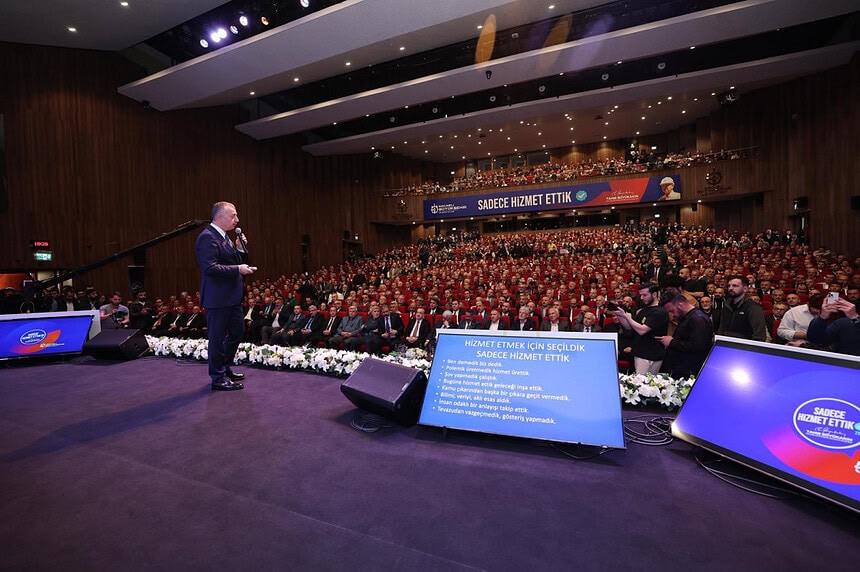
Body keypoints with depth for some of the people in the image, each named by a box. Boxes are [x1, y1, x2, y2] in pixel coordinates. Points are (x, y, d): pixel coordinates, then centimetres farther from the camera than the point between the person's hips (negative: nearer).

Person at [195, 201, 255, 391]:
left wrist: (240, 249, 3)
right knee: (217, 337, 2)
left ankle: (225, 368, 35)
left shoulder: (224, 237, 15)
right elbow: (210, 267, -25)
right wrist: (238, 269, -24)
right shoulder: (207, 237, -16)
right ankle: (218, 378, 16)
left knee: (238, 331, 19)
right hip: (217, 298, -10)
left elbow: (236, 262, 19)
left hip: (232, 296, 10)